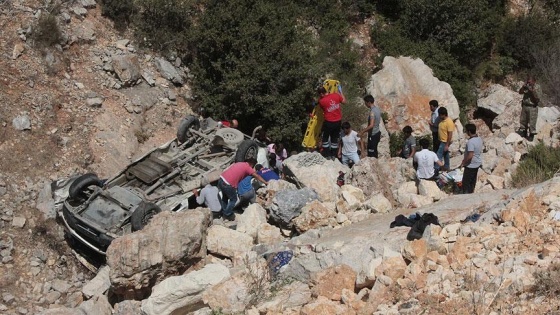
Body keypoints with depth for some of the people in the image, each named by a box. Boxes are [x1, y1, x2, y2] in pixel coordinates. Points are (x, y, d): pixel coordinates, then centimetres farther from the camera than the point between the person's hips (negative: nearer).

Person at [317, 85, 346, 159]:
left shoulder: (322, 101, -17)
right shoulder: (336, 95, -9)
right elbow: (344, 101, 7)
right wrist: (340, 92, 19)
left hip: (329, 122, -4)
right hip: (338, 121, 4)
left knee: (325, 138, 15)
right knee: (335, 138, 18)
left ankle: (327, 155, 17)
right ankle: (333, 155, 23)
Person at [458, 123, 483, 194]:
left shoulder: (470, 142, -28)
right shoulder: (479, 139, 0)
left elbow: (470, 156, -32)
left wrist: (463, 163, -17)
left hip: (471, 165, -9)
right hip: (477, 163, 9)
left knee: (466, 182, 5)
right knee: (473, 180, 21)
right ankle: (471, 192, 33)